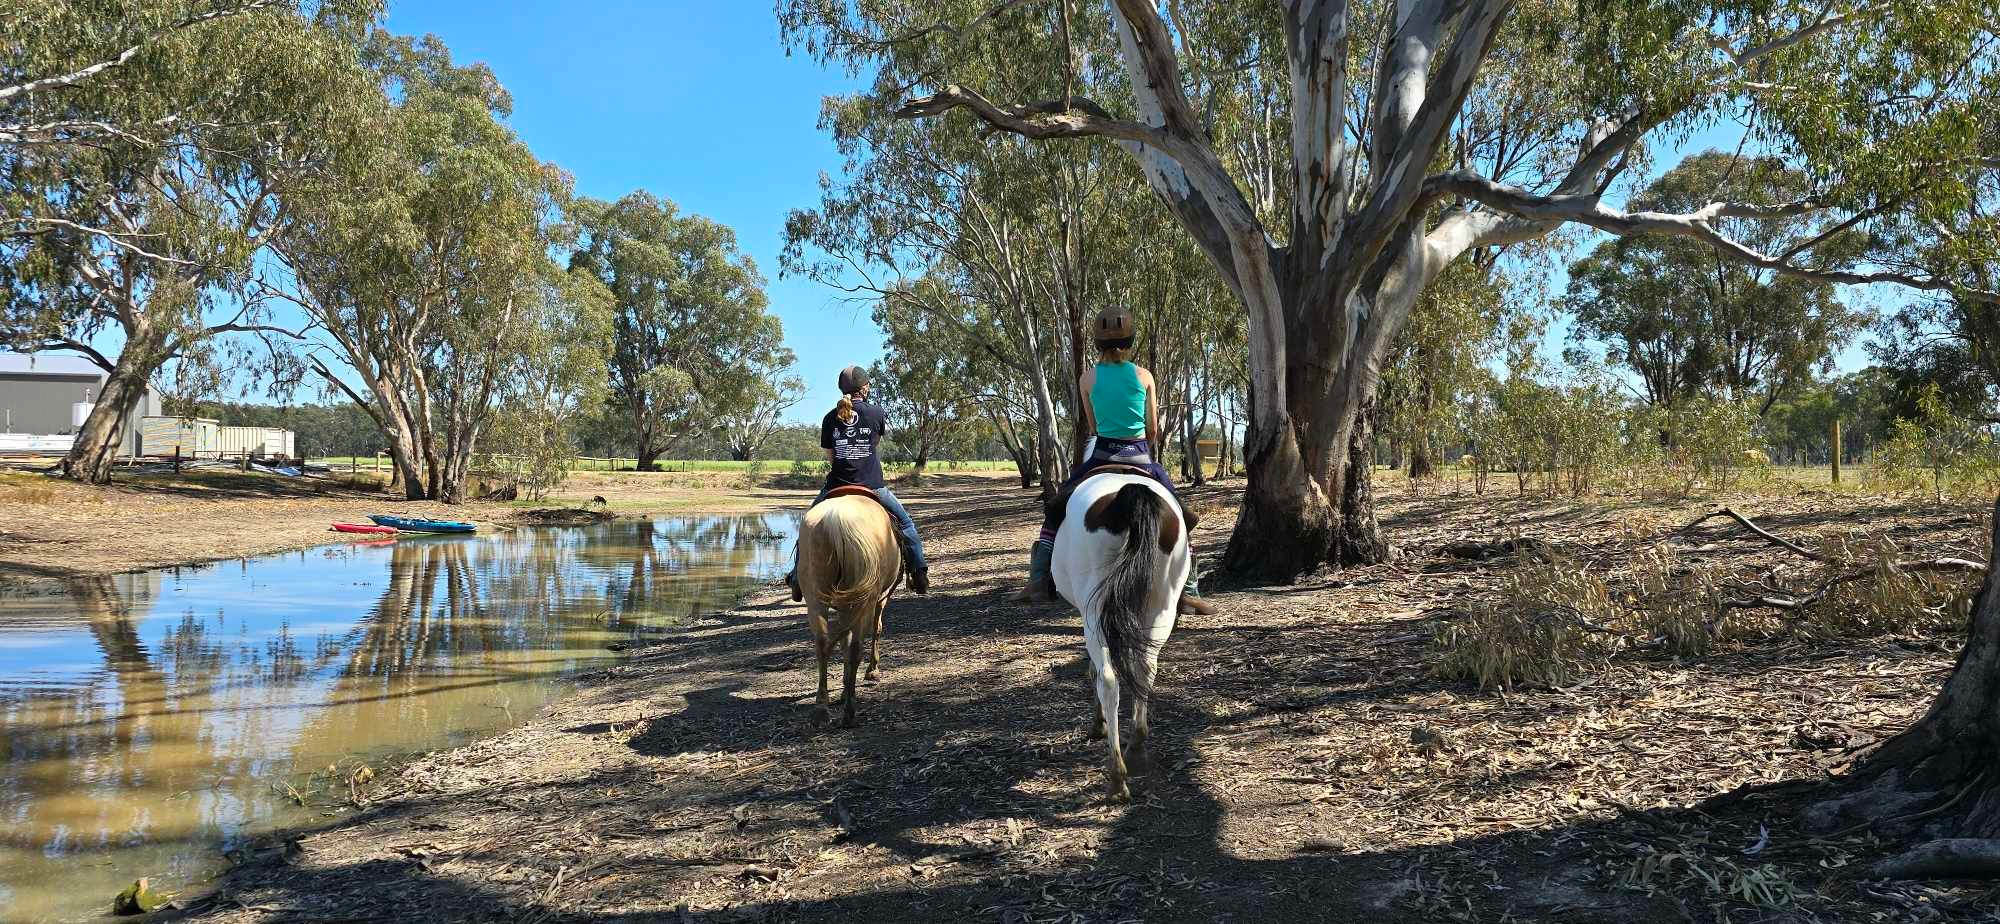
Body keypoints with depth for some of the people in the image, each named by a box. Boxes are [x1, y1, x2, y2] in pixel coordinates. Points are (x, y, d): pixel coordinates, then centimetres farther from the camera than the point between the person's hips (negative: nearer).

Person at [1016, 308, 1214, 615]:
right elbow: (1153, 430, 7)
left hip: (1102, 455, 0)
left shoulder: (1088, 378, 0)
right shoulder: (1144, 376, 1)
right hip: (1141, 457, 0)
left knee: (1054, 514, 14)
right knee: (1177, 520, 14)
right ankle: (1188, 592, 7)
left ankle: (1039, 582, 3)